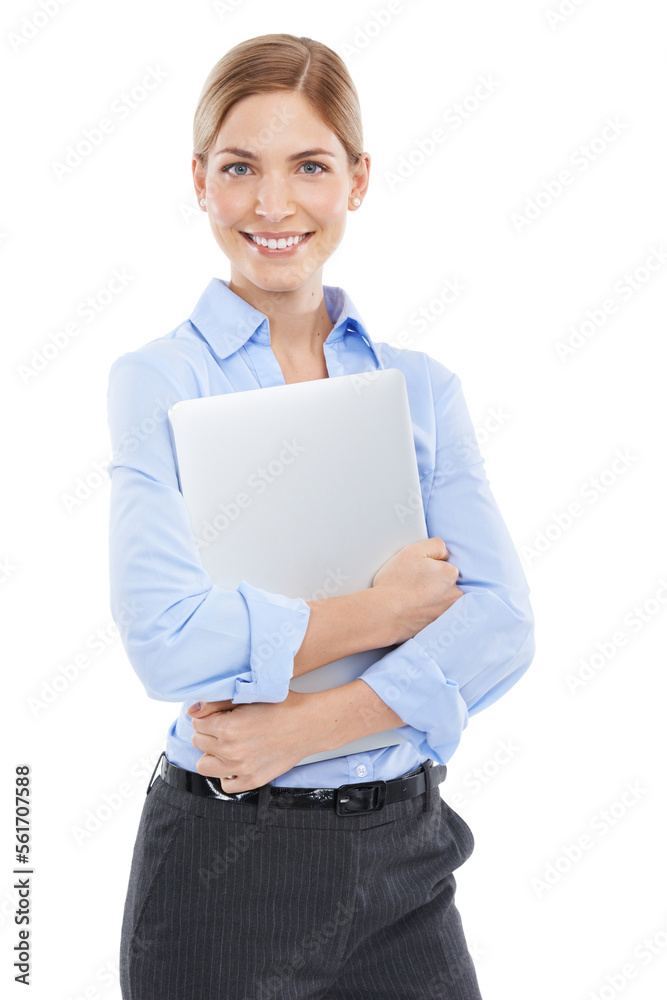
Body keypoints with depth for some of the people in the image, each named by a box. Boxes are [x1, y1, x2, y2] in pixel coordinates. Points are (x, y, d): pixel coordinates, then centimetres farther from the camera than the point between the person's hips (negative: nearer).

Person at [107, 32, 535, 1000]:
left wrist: (309, 724, -17)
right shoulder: (157, 381, -6)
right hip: (223, 861, -3)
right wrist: (381, 610, -11)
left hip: (403, 850, 3)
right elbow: (169, 639, -20)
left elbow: (500, 623, -6)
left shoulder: (422, 385, 4)